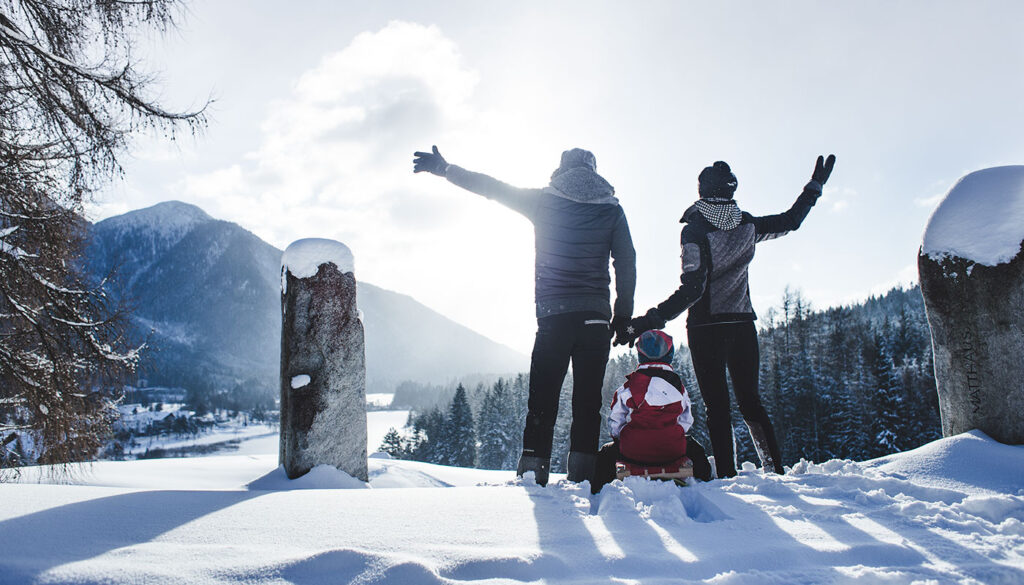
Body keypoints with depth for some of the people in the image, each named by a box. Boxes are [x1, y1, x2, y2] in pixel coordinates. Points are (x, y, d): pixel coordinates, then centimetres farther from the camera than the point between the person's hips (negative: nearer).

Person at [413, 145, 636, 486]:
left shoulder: (544, 201, 6)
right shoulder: (611, 208, 8)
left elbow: (493, 188, 12)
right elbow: (626, 264, 4)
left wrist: (443, 168, 22)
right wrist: (623, 316, 10)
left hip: (553, 316, 0)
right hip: (596, 317, 1)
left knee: (542, 400, 6)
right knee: (587, 402, 3)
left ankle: (533, 474, 2)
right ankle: (582, 479, 0)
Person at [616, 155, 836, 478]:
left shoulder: (695, 230, -15)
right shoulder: (747, 225, 0)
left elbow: (692, 288, -22)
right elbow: (791, 220, 17)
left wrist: (651, 320, -25)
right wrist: (814, 186, 31)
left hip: (706, 328, -5)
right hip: (743, 324, 5)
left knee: (717, 405, 0)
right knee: (750, 400, 13)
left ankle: (728, 476, -2)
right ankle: (776, 470, 11)